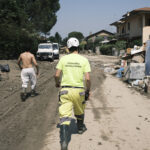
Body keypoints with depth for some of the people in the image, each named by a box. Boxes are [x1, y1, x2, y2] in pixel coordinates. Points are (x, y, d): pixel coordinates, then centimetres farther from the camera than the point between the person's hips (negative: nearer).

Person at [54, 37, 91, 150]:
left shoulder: (63, 59, 2)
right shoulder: (84, 60, -1)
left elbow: (57, 75, -1)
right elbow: (87, 78, -7)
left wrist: (57, 83, 21)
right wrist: (88, 91, 6)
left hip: (65, 90, 0)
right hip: (79, 90, 1)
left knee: (65, 117, -3)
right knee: (79, 112, 26)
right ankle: (80, 128, 51)